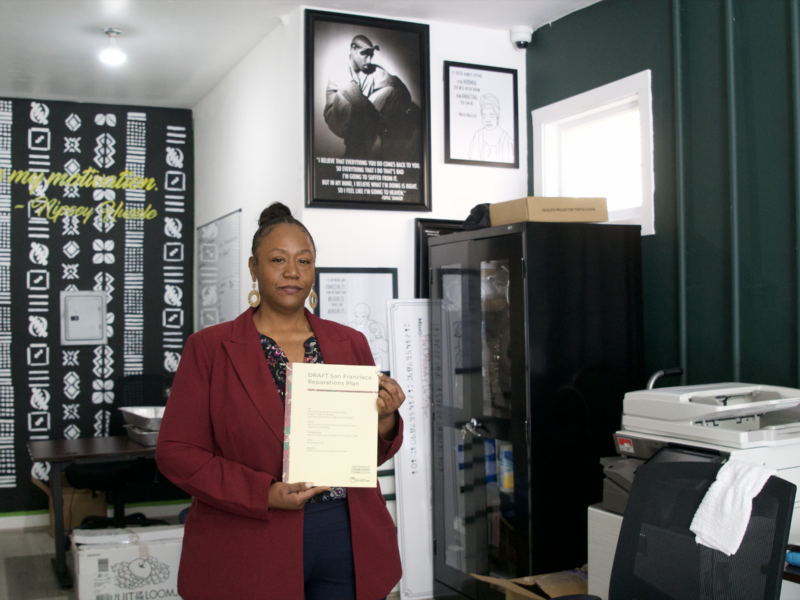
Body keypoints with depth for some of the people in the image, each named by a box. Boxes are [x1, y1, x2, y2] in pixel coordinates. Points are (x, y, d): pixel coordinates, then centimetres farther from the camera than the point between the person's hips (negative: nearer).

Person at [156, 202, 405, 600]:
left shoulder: (350, 344, 9)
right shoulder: (209, 347, -1)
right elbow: (176, 451, -6)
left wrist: (384, 421, -10)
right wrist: (265, 495, -16)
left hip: (349, 543, 3)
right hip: (252, 556, -3)